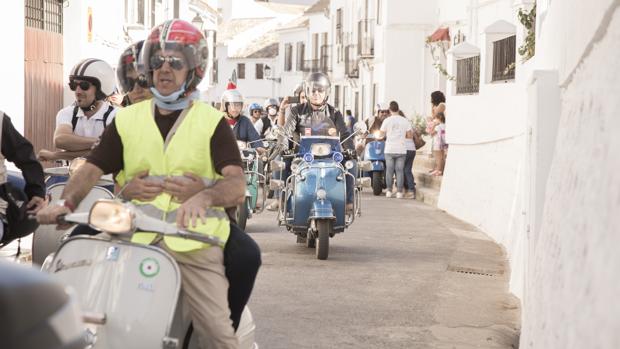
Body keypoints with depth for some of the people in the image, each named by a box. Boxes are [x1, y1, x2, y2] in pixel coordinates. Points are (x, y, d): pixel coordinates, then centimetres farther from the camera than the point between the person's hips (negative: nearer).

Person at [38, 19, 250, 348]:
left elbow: (236, 184, -9)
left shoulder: (212, 122, 4)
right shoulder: (127, 120, 14)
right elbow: (91, 169, 7)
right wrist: (66, 202, -14)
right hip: (137, 240, 3)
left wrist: (202, 197, -31)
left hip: (194, 243, -3)